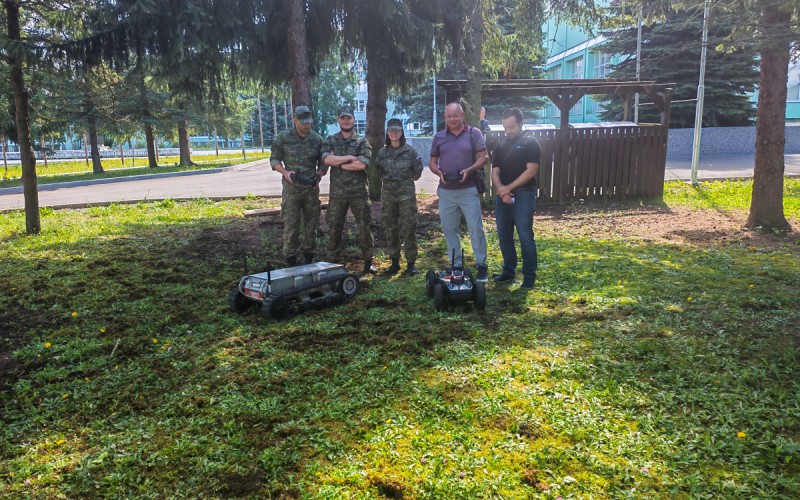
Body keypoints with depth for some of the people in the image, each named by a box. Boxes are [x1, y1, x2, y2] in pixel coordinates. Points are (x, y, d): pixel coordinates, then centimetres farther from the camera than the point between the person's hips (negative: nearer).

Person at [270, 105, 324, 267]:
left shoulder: (317, 139, 3)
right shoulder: (283, 138, -3)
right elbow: (274, 160, 3)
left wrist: (319, 174, -8)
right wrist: (285, 172, -15)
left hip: (311, 189, 3)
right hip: (291, 189, -2)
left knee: (311, 225, 8)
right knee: (291, 226, -3)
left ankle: (308, 258, 20)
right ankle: (291, 261, 5)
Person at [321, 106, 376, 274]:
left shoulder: (362, 142, 3)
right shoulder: (330, 141, 8)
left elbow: (362, 164, -13)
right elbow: (326, 159, -11)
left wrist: (338, 162, -8)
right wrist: (350, 157, -11)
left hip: (358, 192, -1)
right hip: (337, 192, 1)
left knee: (364, 227, 2)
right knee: (334, 228, 6)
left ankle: (368, 261, 13)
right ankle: (333, 262, 18)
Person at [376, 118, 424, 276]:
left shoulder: (410, 150, -2)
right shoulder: (382, 153, 7)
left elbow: (418, 170, 3)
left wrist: (406, 179, 2)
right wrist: (388, 180, 4)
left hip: (407, 193, -3)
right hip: (388, 194, 4)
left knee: (408, 229, -3)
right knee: (390, 230, 7)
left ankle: (411, 263, 6)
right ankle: (394, 262, 17)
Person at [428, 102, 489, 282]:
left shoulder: (474, 133, -1)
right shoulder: (439, 137, 8)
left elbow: (483, 157, -3)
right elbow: (432, 162, 12)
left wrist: (469, 170, -20)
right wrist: (439, 172, -10)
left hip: (468, 189, -4)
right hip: (446, 191, 4)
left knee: (475, 228, -4)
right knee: (449, 229, 8)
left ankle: (481, 265, 8)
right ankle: (456, 265, 20)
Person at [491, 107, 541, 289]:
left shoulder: (530, 143, -3)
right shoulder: (501, 146, 14)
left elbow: (531, 171, -11)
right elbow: (495, 171, 9)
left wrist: (509, 188, -13)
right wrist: (501, 189, -10)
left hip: (523, 195, -6)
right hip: (503, 196, 6)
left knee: (525, 237, -5)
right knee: (504, 236, 10)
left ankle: (529, 275, 4)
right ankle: (508, 271, 21)